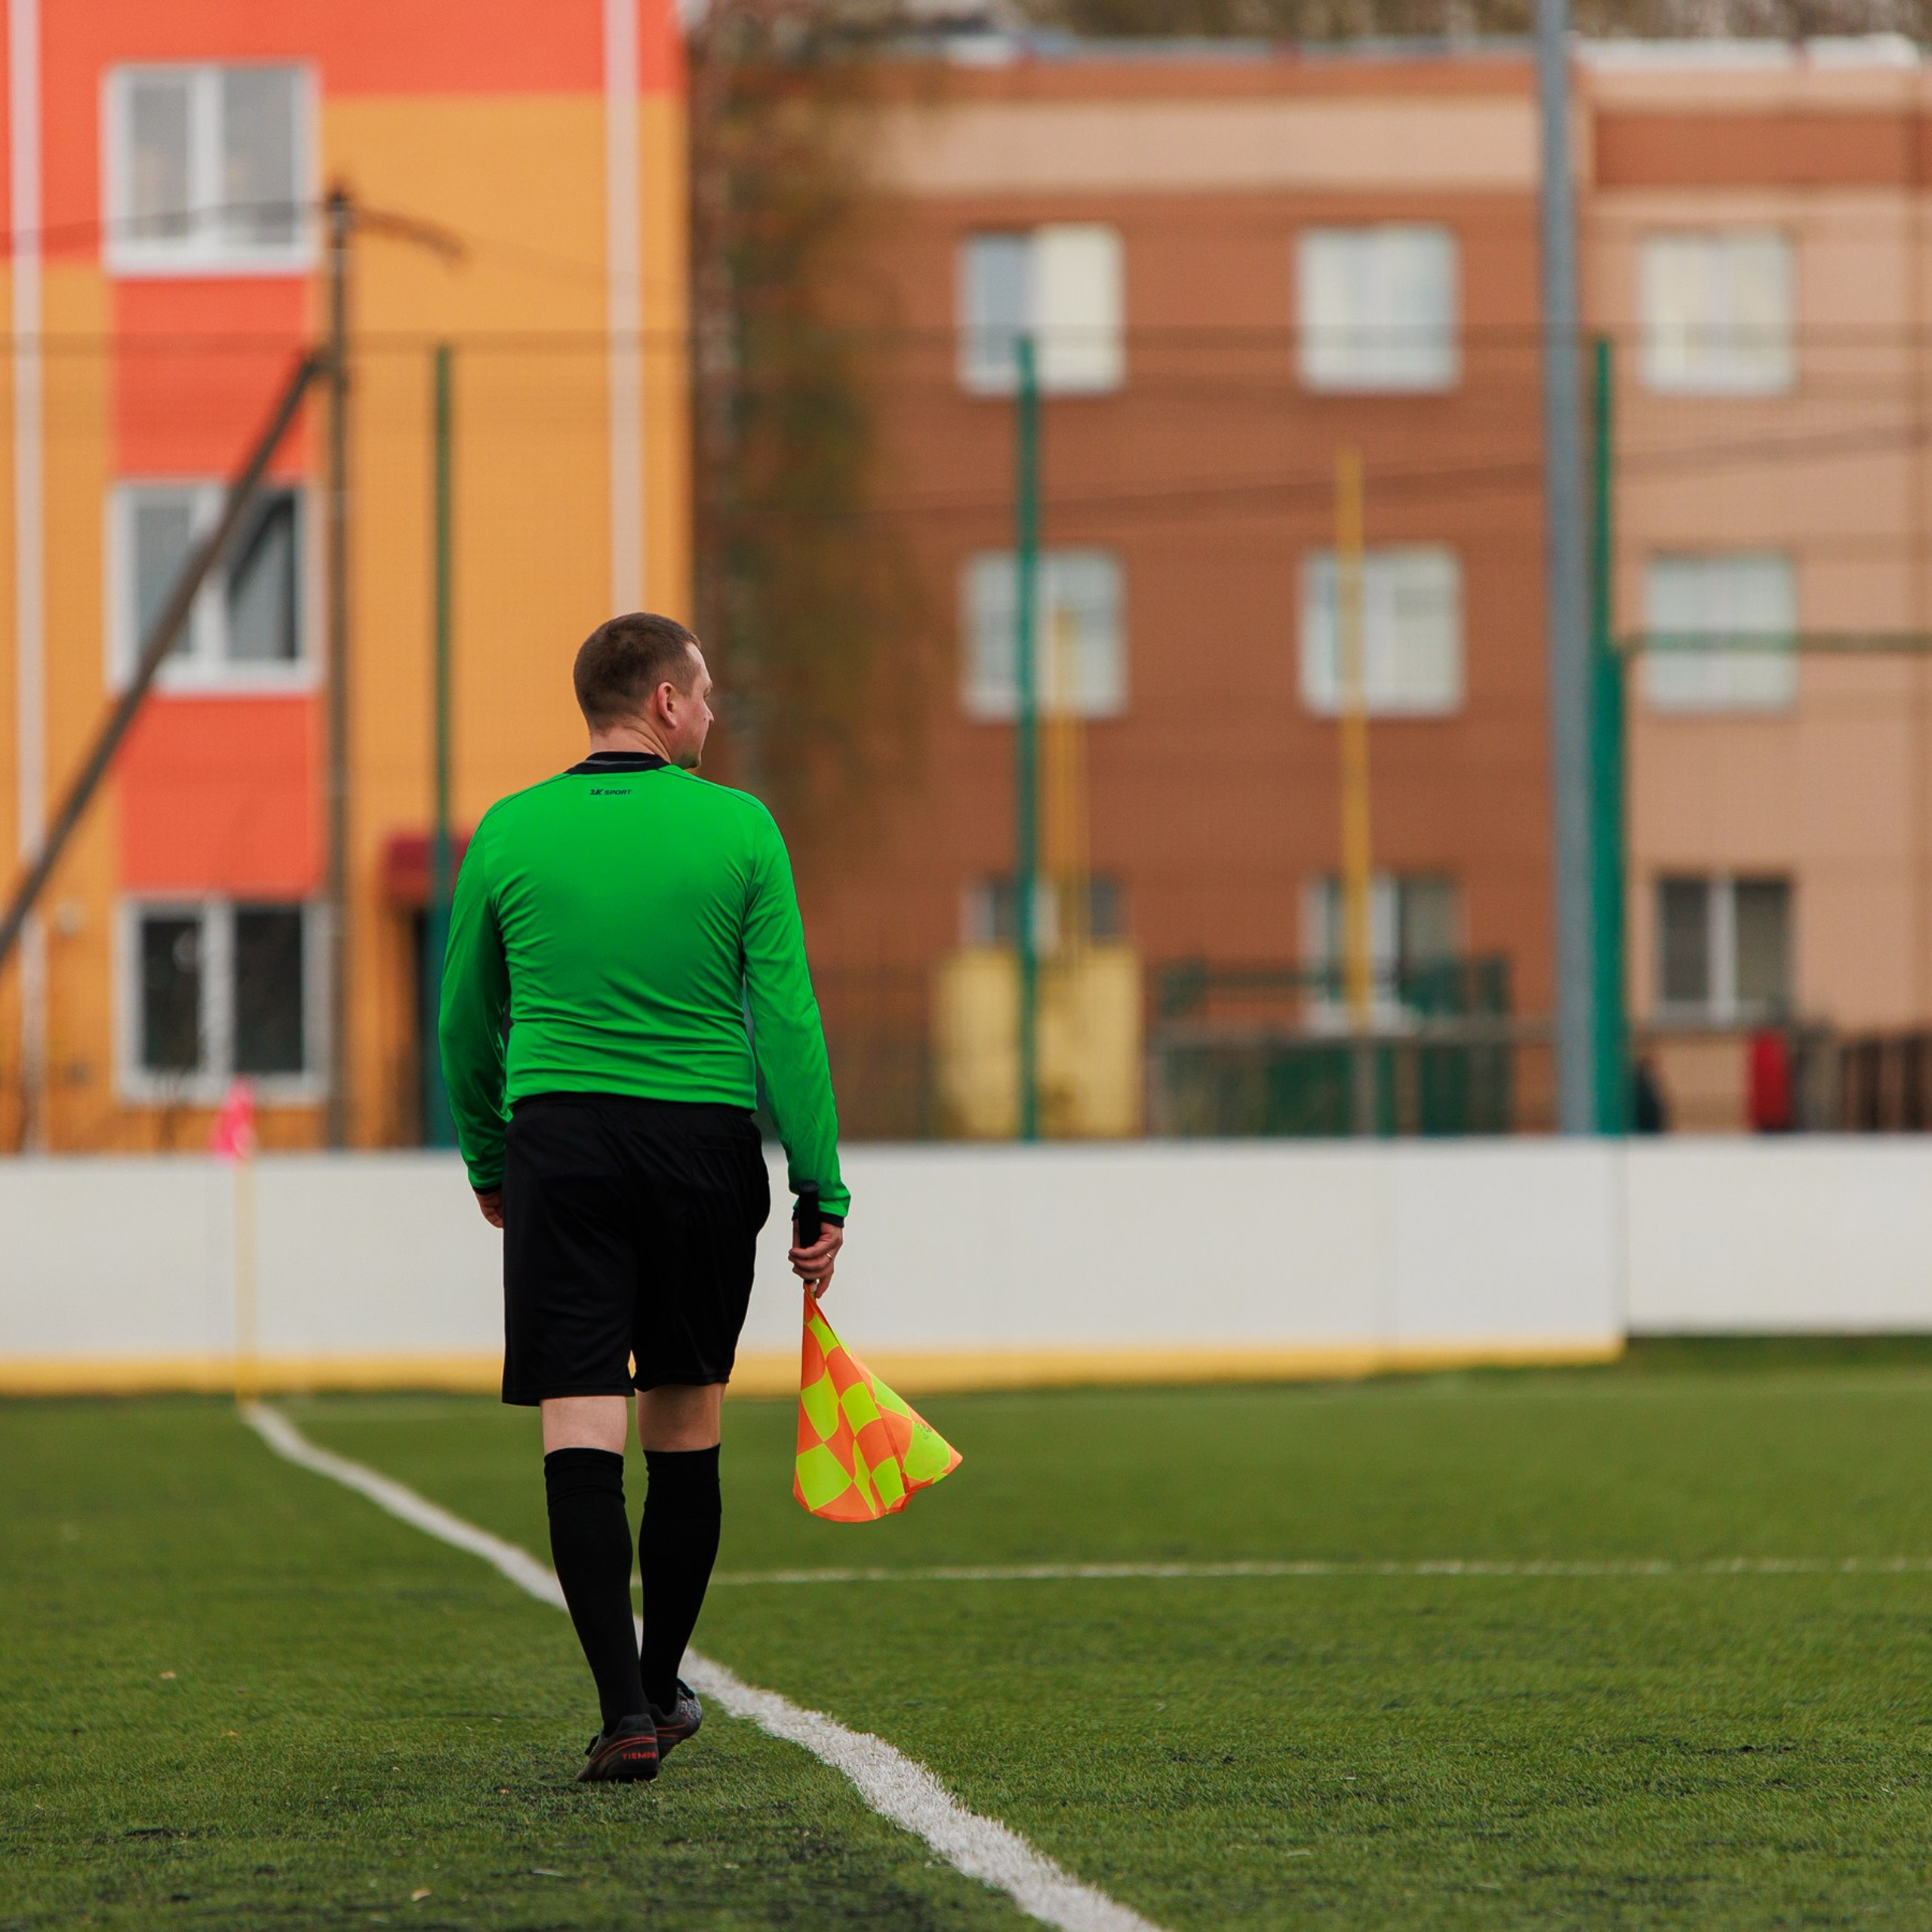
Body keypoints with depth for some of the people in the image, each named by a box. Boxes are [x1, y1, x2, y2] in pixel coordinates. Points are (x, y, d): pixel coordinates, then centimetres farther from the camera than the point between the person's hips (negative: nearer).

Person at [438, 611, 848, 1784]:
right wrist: (822, 1190, 0)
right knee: (687, 1425, 14)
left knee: (582, 1432, -5)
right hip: (705, 1147, 0)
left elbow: (467, 1024, 13)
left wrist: (486, 1159, 28)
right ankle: (663, 1685, 27)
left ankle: (626, 1708, -16)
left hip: (560, 1141, 0)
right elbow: (788, 1022, -4)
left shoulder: (511, 833, 5)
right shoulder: (739, 829, -1)